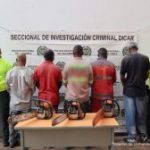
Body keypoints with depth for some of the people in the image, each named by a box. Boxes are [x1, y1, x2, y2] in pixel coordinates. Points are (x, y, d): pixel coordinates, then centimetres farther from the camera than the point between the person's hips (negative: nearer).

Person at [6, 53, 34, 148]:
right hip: (26, 103, -2)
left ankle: (12, 141, 27)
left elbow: (8, 87, 1)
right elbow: (32, 88, -6)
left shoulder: (10, 72, -11)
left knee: (13, 122, 16)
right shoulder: (29, 72, -17)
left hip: (14, 102, 2)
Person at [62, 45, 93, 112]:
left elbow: (65, 82, 1)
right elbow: (90, 82, 4)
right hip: (84, 98, 1)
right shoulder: (88, 65, -4)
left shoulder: (68, 65, -8)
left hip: (71, 98, -1)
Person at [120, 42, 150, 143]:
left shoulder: (125, 59, -9)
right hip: (141, 90, 3)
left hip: (129, 90, -2)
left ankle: (132, 137, 9)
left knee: (130, 114, 4)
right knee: (141, 113, 13)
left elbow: (122, 77, -4)